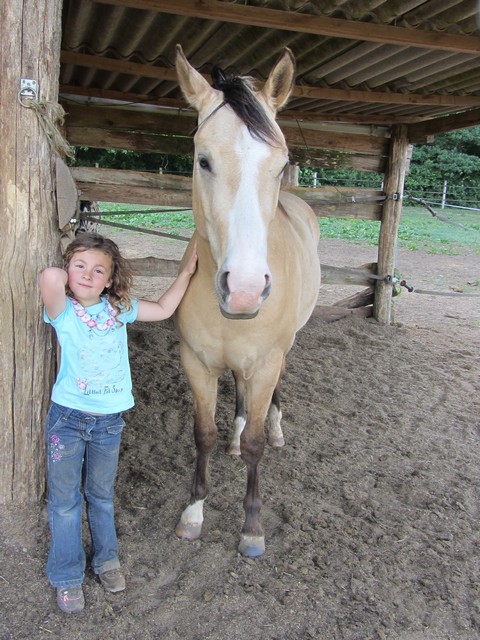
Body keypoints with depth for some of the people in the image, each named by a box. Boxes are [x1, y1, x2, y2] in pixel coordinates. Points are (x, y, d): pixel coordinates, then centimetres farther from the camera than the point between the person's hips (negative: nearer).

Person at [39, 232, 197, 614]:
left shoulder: (120, 309, -1)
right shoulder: (63, 312, -13)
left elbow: (164, 309, 10)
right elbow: (49, 277, -33)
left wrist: (188, 271, 9)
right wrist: (62, 279, -11)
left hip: (109, 420, 3)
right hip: (67, 417, -3)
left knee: (101, 495, 21)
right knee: (65, 500, 10)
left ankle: (106, 559, 41)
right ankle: (67, 577, 28)